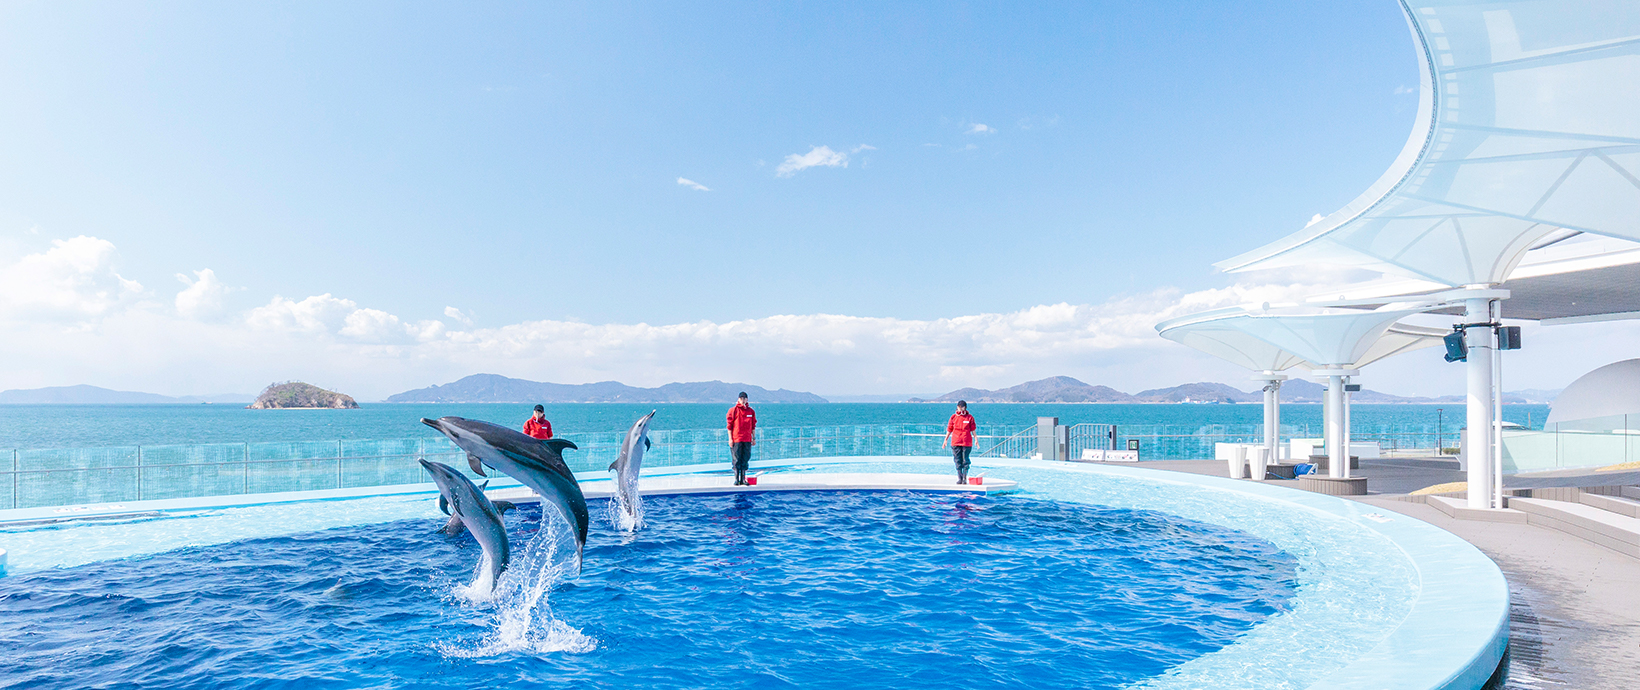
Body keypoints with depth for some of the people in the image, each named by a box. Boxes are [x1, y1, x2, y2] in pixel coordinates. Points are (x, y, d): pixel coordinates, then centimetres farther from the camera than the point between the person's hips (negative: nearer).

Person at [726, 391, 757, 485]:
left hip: (747, 440, 4)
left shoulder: (751, 411, 11)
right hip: (736, 439, -4)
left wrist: (754, 438, 13)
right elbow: (729, 426, -1)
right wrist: (730, 439, -7)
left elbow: (753, 426, 16)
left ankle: (743, 479, 13)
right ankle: (736, 480, 3)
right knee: (737, 460, -2)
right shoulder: (733, 410, -1)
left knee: (745, 460, 6)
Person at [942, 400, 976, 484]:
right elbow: (949, 430, 12)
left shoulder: (969, 417, 5)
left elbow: (973, 430, 5)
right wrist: (945, 440, 10)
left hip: (967, 442, -1)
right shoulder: (953, 417, 8)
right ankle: (959, 478, 8)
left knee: (965, 461, -2)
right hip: (955, 442, 1)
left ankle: (965, 479, 4)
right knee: (958, 461, 2)